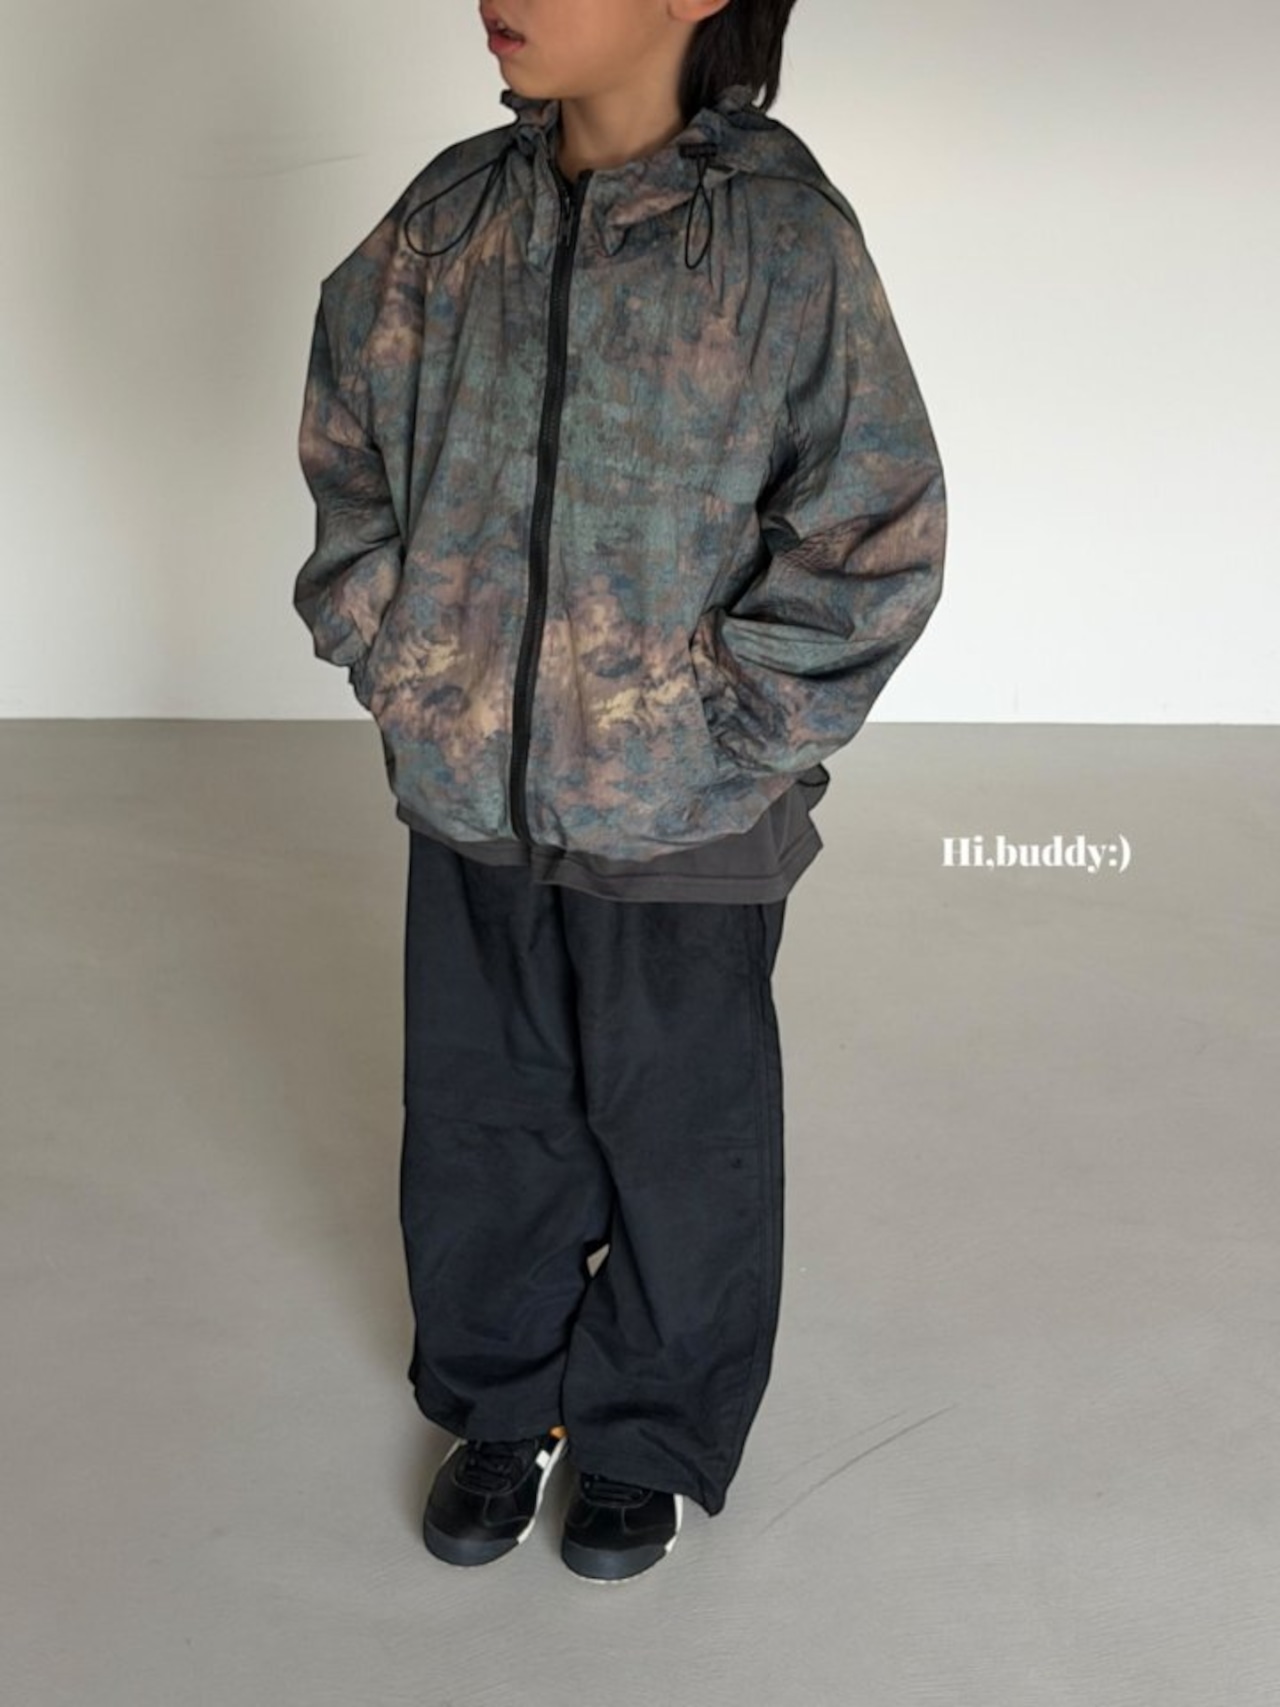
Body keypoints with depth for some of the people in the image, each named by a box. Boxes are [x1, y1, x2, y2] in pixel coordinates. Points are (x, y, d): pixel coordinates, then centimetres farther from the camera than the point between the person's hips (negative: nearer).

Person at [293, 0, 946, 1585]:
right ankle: (501, 1400, 44)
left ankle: (647, 1436, 40)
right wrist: (391, 661, 3)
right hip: (464, 798, 4)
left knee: (675, 1139, 15)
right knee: (478, 1122, 18)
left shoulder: (786, 239, -15)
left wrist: (727, 727, -12)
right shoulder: (448, 217, -3)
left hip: (685, 819, -3)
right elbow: (349, 453, 10)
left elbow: (877, 537, -11)